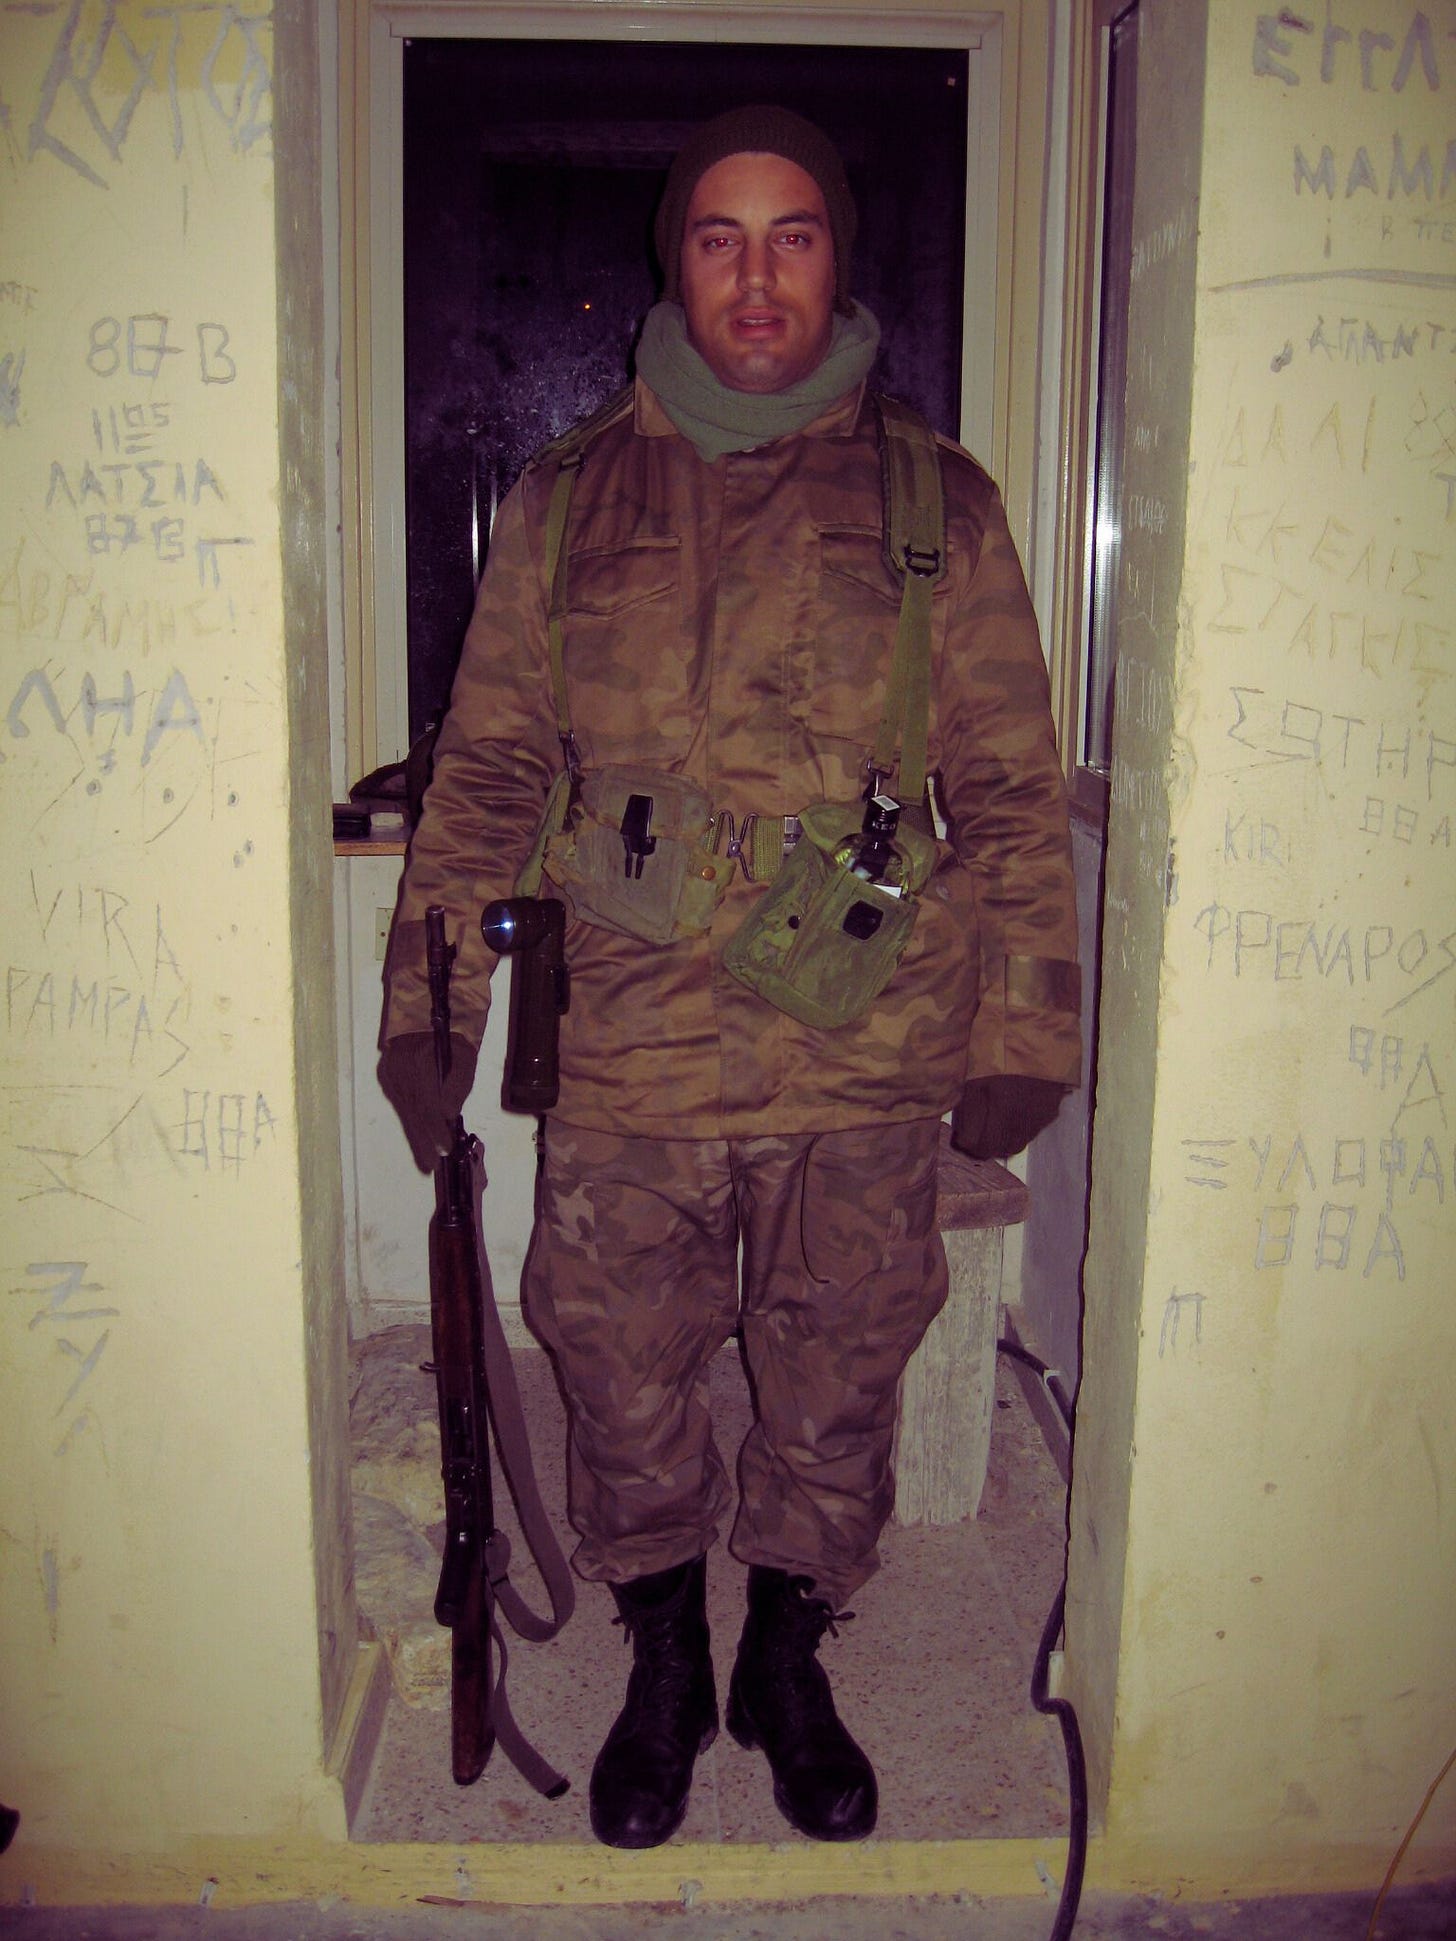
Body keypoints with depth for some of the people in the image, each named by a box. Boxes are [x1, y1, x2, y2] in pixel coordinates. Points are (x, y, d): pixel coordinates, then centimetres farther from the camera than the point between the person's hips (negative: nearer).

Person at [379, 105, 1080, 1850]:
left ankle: (788, 1666, 39)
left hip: (868, 1070, 0)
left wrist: (1022, 1031, 0)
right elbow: (485, 771, 8)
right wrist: (429, 1009, 4)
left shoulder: (938, 506, 5)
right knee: (625, 1387, 12)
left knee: (835, 1393, 13)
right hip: (626, 1065, 1)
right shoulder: (563, 506, 7)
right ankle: (663, 1671, 38)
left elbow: (1012, 791, 5)